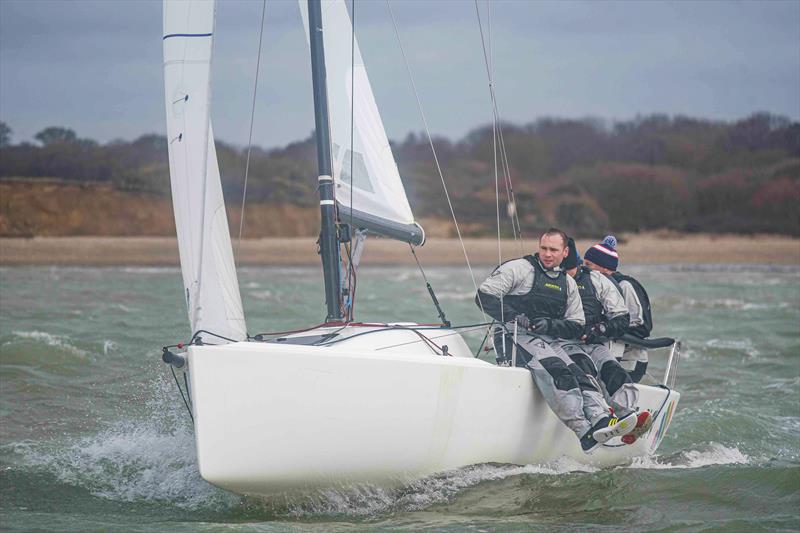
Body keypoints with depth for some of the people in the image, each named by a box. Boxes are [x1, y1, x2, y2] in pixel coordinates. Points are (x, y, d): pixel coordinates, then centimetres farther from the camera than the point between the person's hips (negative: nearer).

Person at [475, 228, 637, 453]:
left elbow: (576, 327, 13)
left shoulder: (567, 283, 18)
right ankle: (584, 432, -41)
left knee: (578, 374, -20)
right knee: (557, 370, -29)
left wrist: (549, 325, -8)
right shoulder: (519, 268, 1)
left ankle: (602, 420, -40)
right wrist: (513, 317, -20)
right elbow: (484, 296, -7)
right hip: (515, 338, -6)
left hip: (547, 341, 6)